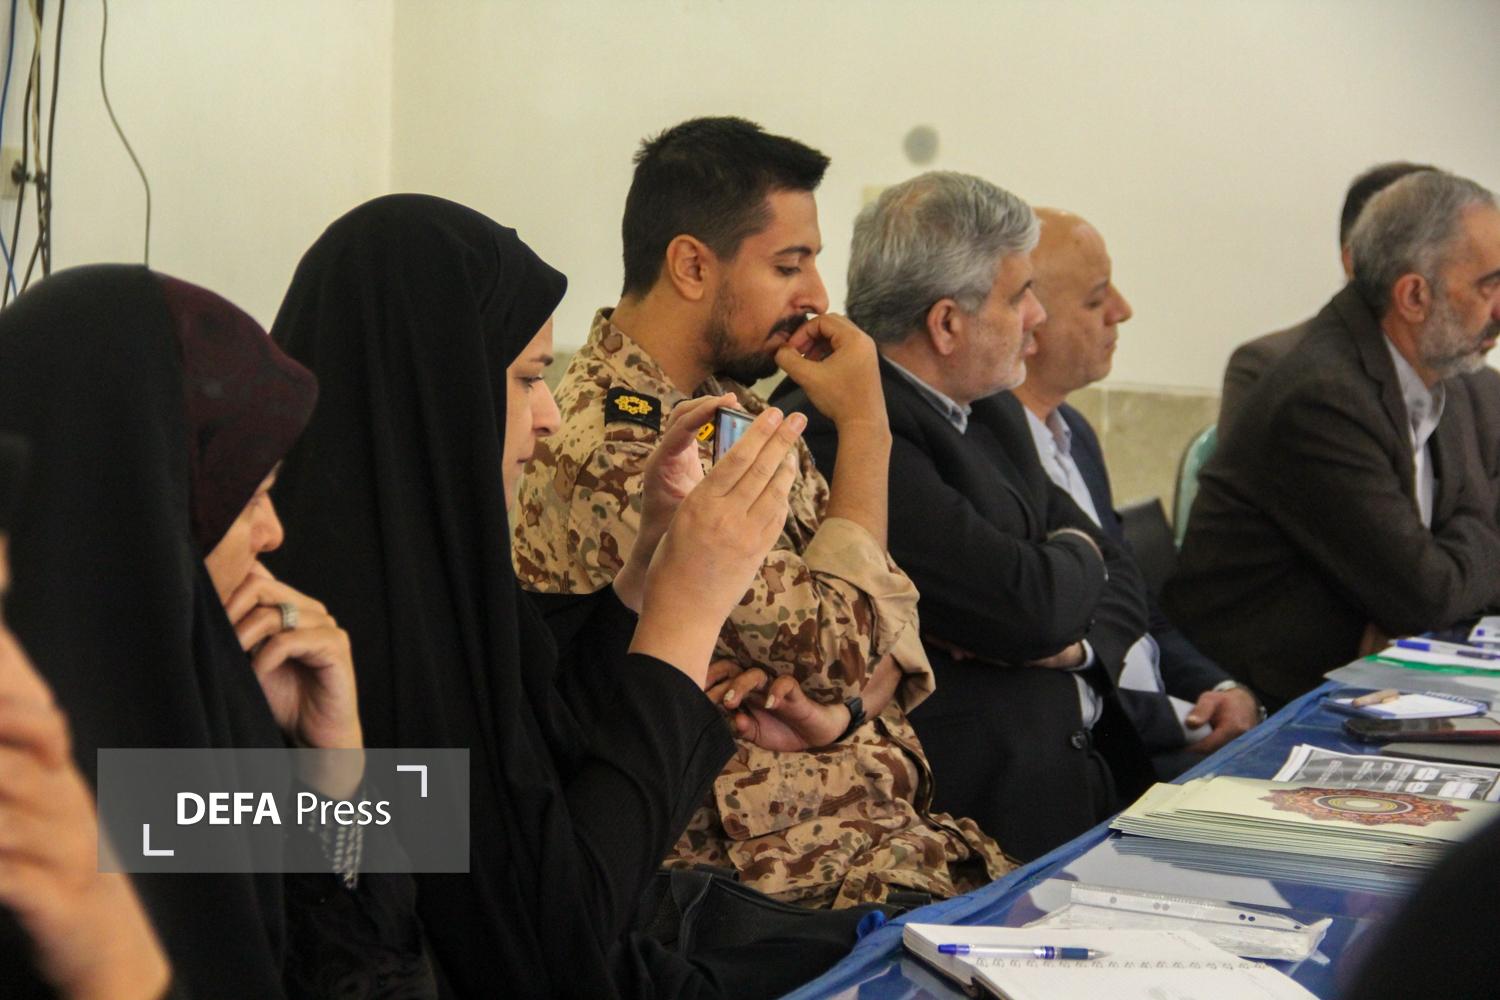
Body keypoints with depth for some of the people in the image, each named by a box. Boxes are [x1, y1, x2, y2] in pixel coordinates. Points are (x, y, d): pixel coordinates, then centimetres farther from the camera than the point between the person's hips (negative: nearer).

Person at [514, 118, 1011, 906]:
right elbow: (840, 643, -16)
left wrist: (843, 702, -10)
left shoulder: (735, 406, 12)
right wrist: (865, 433, -6)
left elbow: (889, 622, 12)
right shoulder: (605, 457, -18)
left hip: (887, 806, 9)